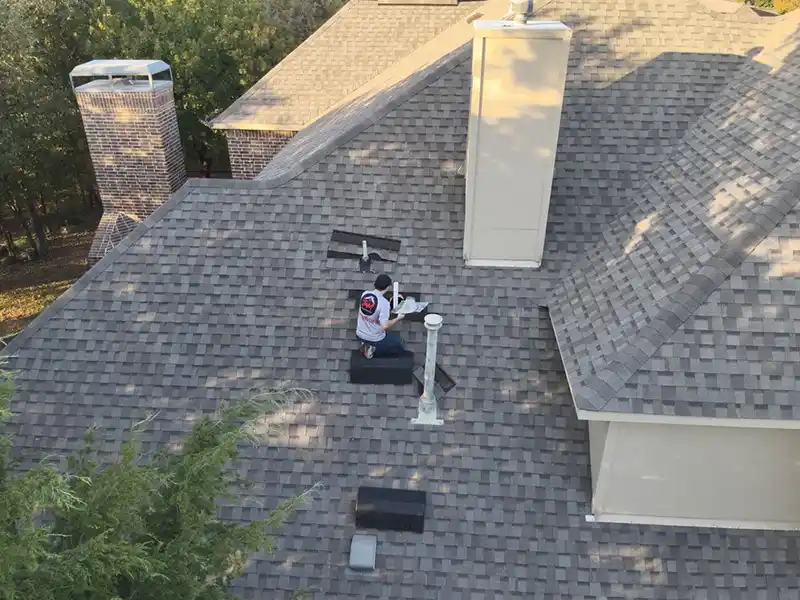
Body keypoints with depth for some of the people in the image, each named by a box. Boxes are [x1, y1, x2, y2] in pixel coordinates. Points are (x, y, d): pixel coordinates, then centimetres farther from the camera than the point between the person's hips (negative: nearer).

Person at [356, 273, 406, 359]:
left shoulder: (365, 294, -8)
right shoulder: (384, 302, -27)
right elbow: (385, 326, -30)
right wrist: (398, 319, -15)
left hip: (359, 335, 6)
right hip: (375, 339, -6)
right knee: (400, 348, 16)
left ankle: (366, 345, 11)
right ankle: (374, 350, 0)